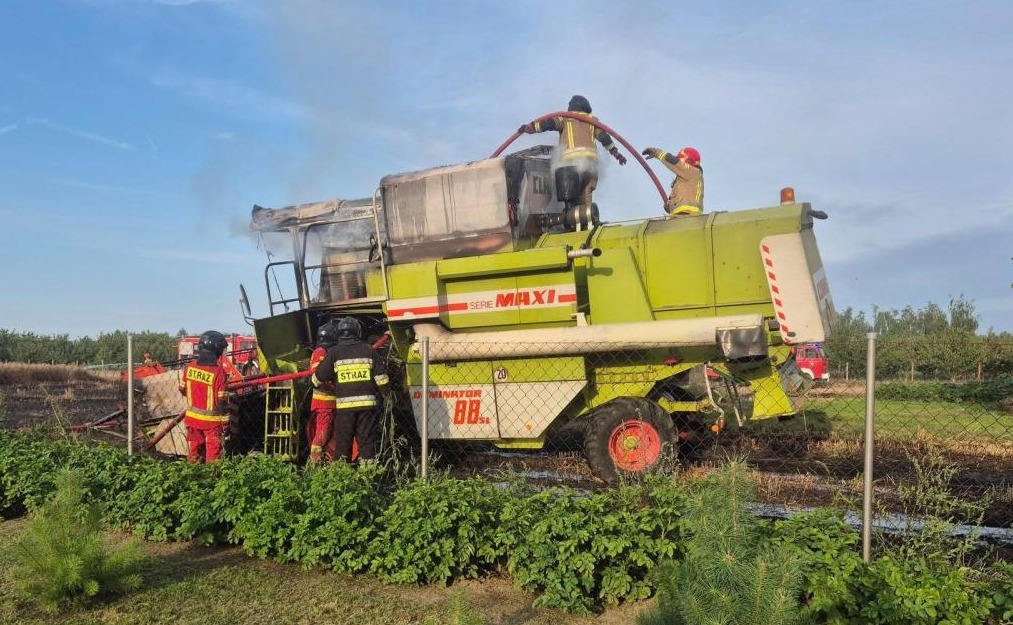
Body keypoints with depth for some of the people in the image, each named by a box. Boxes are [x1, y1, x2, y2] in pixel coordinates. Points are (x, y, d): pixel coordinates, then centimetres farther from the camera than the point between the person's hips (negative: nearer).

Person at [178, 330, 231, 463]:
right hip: (212, 420, -5)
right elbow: (222, 401, -17)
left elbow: (182, 389, 8)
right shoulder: (218, 372, -21)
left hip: (192, 417, 5)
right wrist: (225, 423, -8)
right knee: (213, 452, 6)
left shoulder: (189, 367, -6)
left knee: (195, 450, 18)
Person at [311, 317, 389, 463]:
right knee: (367, 440, 6)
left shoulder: (334, 352, 1)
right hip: (367, 402, 1)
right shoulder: (368, 350, 3)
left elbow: (319, 377, 4)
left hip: (344, 405, 0)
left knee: (343, 442, 9)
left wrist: (316, 384, 26)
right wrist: (382, 396, 14)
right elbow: (381, 377, 1)